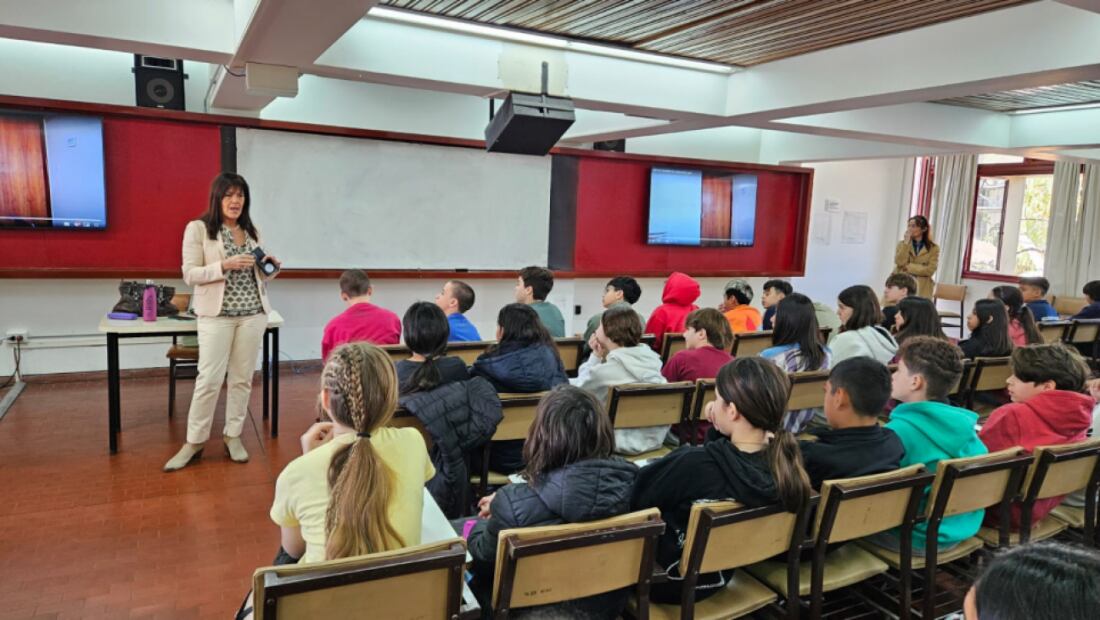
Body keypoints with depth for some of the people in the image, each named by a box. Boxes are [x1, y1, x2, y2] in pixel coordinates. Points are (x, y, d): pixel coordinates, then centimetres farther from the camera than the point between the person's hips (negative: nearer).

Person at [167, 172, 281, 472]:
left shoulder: (252, 231, 12)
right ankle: (194, 441, 8)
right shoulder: (198, 229, -2)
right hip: (217, 314, -4)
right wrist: (224, 265, -20)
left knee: (242, 377, 7)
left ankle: (233, 435, 18)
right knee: (209, 378, -5)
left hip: (253, 312, 4)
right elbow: (190, 275, -8)